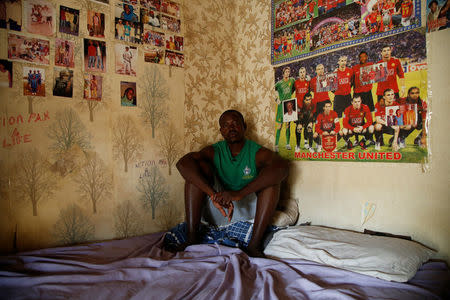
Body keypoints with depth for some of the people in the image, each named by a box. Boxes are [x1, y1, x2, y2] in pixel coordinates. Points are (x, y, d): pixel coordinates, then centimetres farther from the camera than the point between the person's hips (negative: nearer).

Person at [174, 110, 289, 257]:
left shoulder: (258, 152, -8)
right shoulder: (214, 151, -3)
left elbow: (282, 167, -31)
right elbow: (182, 163, -22)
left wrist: (239, 194, -42)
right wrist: (213, 194, -39)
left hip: (249, 211, -1)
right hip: (218, 212, 1)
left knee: (272, 177, -23)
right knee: (200, 166, -15)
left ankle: (254, 244, -31)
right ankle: (192, 237, -22)